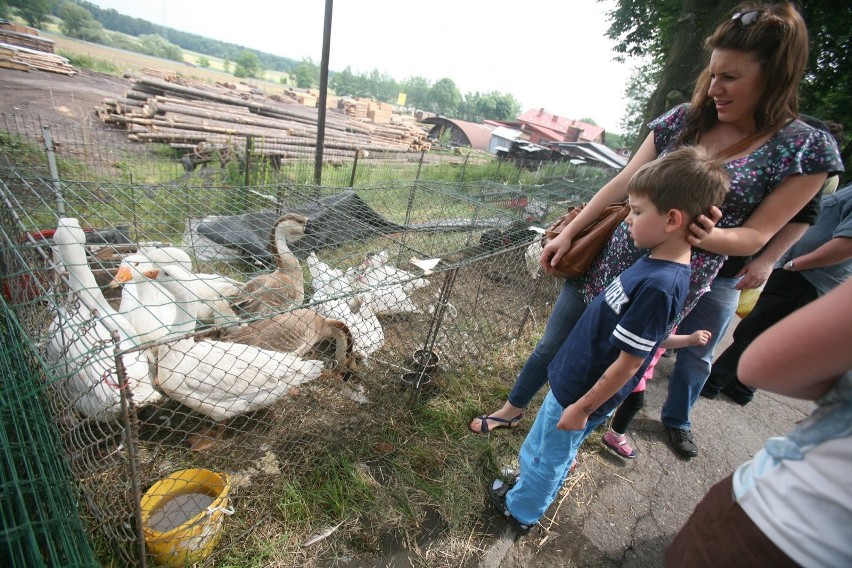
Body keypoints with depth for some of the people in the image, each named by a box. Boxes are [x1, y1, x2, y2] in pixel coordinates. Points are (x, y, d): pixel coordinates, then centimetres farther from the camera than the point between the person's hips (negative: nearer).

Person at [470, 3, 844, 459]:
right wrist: (567, 234, 1)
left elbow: (756, 235, -5)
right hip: (608, 262, 3)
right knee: (552, 344, 13)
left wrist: (708, 237, -27)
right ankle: (512, 409, 38)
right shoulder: (683, 119, 0)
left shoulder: (805, 149, -6)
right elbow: (623, 183, 2)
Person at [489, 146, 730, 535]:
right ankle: (527, 482, 54)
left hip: (582, 393, -8)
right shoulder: (657, 261, -3)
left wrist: (583, 407, -16)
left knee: (550, 457, 18)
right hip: (574, 379, 8)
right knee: (541, 443, 29)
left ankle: (521, 511, 43)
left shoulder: (660, 286, -31)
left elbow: (628, 363, -25)